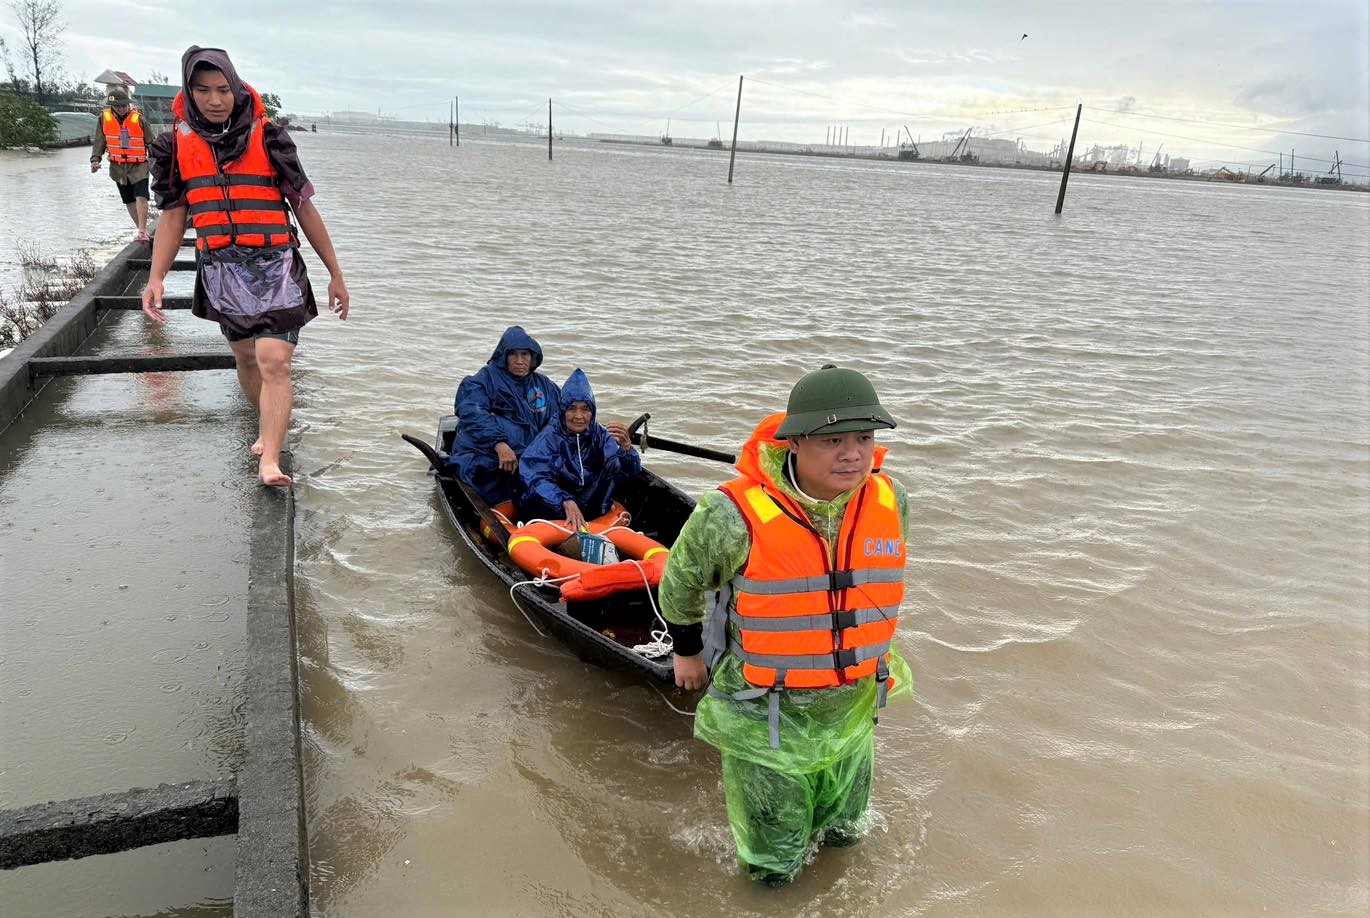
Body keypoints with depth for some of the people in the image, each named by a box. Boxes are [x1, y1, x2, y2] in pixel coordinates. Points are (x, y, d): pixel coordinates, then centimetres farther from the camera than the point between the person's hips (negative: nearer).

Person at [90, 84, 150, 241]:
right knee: (129, 201, 9)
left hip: (139, 165, -4)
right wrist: (95, 159, -3)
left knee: (141, 197, -19)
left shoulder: (138, 118, -6)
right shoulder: (104, 118, 2)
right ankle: (142, 229, 21)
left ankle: (142, 232, -20)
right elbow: (99, 141, 8)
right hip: (118, 167, 4)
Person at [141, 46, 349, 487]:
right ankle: (272, 427, 38)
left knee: (274, 362, -15)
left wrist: (336, 274, 3)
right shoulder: (178, 145, 7)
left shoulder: (267, 137, -1)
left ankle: (269, 460, -15)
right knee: (245, 358, 16)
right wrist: (156, 278, -2)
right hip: (220, 271, 4)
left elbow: (304, 207, 3)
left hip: (275, 267, -4)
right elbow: (173, 218, 10)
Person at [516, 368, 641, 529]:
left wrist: (626, 446, -35)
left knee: (615, 463, -16)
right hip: (555, 508, -3)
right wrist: (567, 502, -43)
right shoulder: (550, 436, -11)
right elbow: (536, 477, -26)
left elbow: (632, 472, -13)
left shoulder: (600, 434, -3)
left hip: (590, 502, 3)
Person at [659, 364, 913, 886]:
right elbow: (682, 578, -7)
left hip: (851, 711, 5)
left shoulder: (891, 502, -11)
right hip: (764, 719, -4)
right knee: (772, 869, 13)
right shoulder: (736, 516, -27)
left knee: (843, 834, 27)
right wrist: (687, 649, 7)